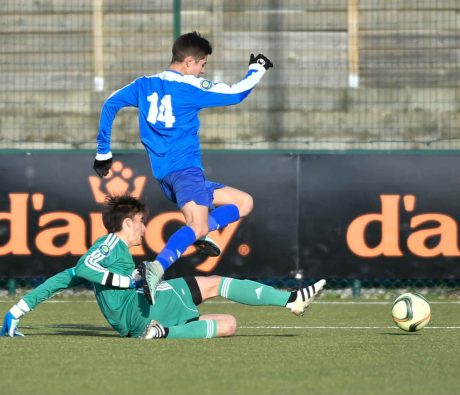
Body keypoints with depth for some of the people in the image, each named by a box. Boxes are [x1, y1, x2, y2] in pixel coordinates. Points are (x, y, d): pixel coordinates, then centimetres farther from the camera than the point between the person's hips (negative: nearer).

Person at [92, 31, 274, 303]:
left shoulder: (145, 84, 15)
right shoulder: (189, 87, -3)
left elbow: (111, 104, 17)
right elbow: (236, 93, 2)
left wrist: (103, 152, 22)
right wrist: (257, 70, 21)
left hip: (164, 176, 8)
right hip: (185, 167, -8)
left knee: (244, 202, 16)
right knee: (197, 226, -29)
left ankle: (200, 232, -3)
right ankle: (157, 268, -47)